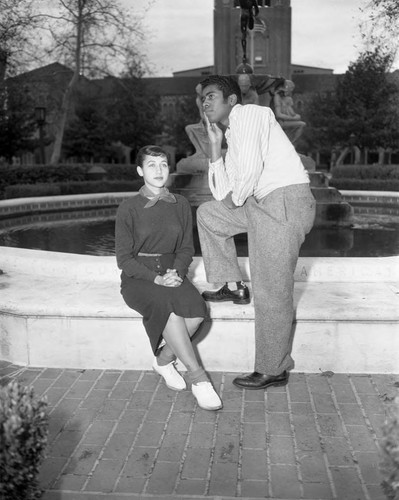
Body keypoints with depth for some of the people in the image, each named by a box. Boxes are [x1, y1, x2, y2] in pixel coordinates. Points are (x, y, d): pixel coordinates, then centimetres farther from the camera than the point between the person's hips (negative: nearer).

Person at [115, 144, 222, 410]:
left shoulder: (181, 204, 7)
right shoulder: (128, 209, -3)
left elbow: (186, 248, 12)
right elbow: (124, 258, -4)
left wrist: (177, 272, -10)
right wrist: (157, 279, -18)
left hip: (173, 274, 3)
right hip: (139, 278, -3)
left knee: (196, 308, -28)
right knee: (169, 307, -34)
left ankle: (164, 359, -4)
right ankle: (197, 376, -25)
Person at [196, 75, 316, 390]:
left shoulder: (249, 113, -3)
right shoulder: (232, 138, 24)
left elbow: (251, 167, -19)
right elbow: (222, 194, 17)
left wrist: (237, 198, 0)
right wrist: (215, 145, 16)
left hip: (286, 202, -9)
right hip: (262, 205, 9)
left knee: (272, 294, -4)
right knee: (208, 214, 20)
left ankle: (274, 371, 10)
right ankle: (234, 287, 22)